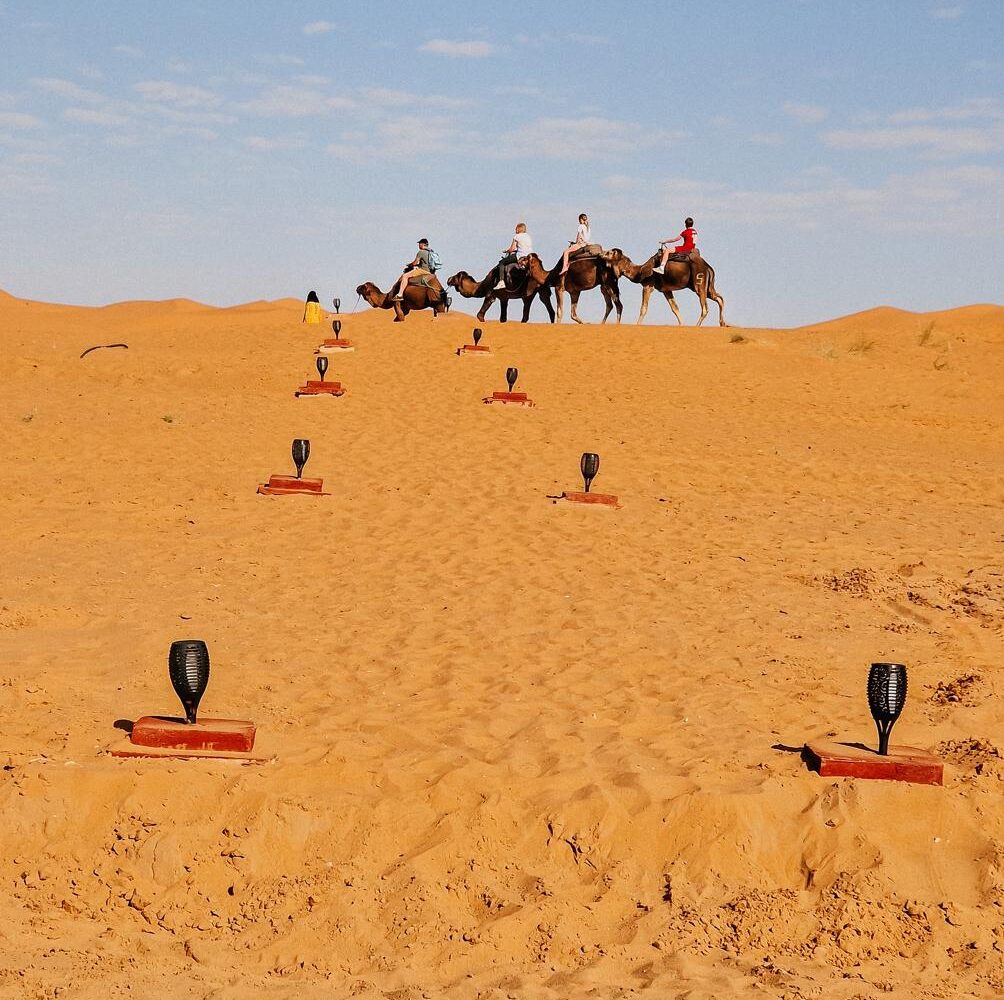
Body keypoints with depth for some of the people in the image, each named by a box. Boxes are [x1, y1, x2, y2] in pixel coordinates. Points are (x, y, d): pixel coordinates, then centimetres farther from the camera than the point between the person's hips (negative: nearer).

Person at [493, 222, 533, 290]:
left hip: (520, 256, -7)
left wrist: (506, 251, 17)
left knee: (502, 262, 3)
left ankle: (501, 282, -11)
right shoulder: (528, 236, 17)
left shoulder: (517, 237, -3)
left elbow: (511, 249, -3)